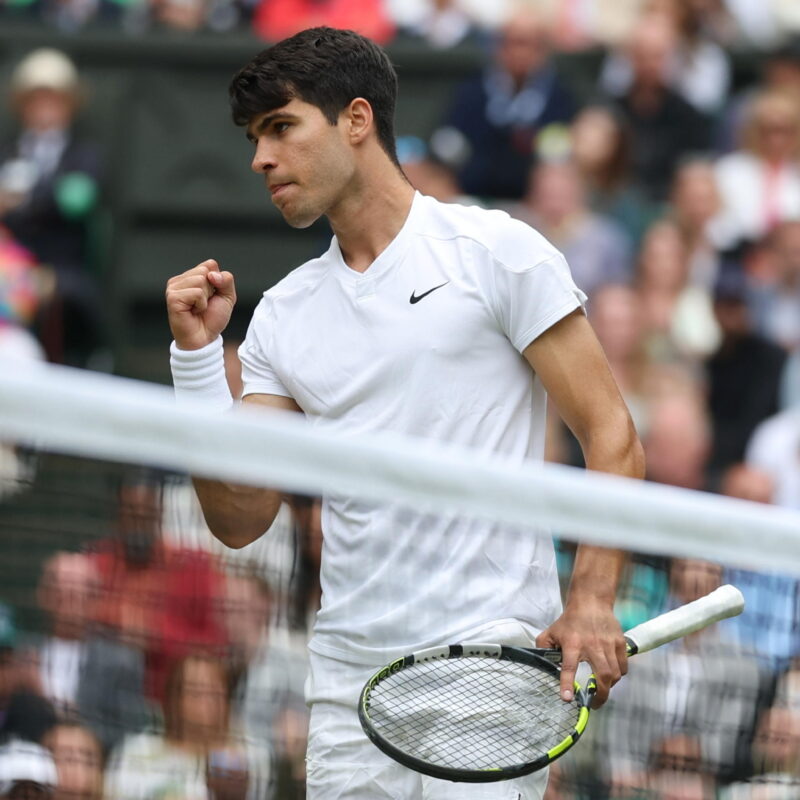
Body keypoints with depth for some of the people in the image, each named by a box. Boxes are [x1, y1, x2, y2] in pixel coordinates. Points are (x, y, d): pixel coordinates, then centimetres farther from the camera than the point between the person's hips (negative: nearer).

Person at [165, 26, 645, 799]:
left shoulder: (496, 251, 0)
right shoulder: (283, 313, 13)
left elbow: (611, 437, -4)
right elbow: (240, 520, 9)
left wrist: (591, 602, -16)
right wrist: (197, 353, 0)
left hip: (491, 650, -5)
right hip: (347, 673, 5)